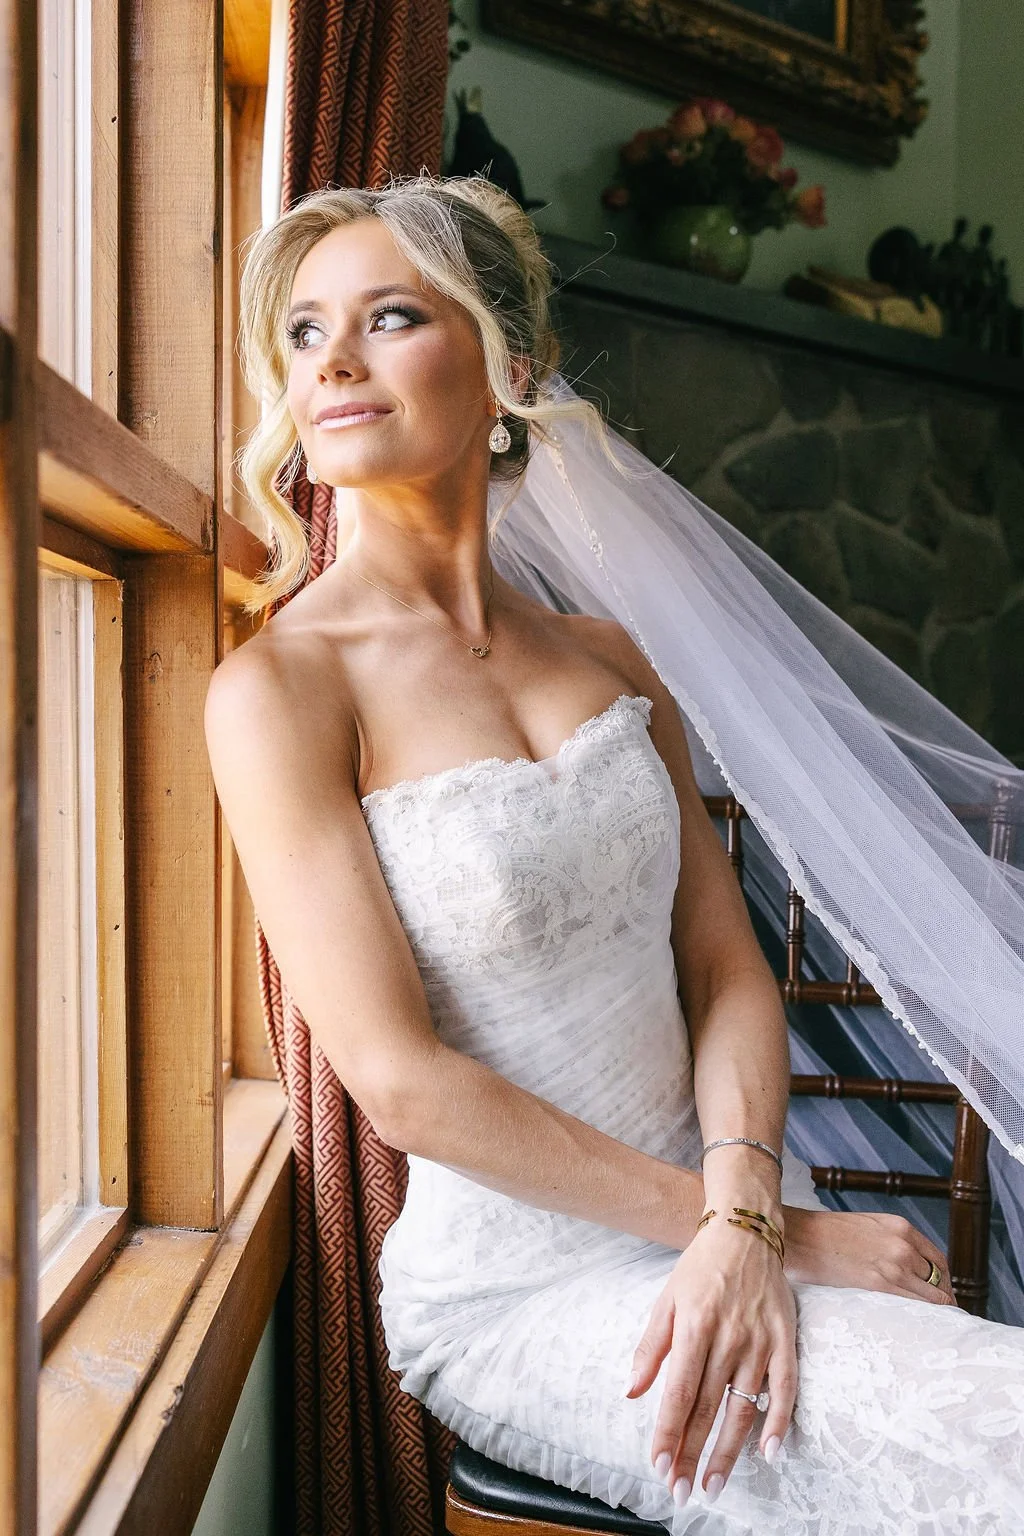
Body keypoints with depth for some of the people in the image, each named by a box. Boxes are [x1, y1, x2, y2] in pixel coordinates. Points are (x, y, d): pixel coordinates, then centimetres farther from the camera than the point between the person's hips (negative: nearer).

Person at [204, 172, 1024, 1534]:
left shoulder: (610, 658, 6)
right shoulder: (278, 688, -10)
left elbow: (731, 972, 3)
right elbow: (402, 1080, -15)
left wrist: (746, 1227, -14)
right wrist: (752, 1222, -13)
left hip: (719, 1222, 5)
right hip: (519, 1280, -5)